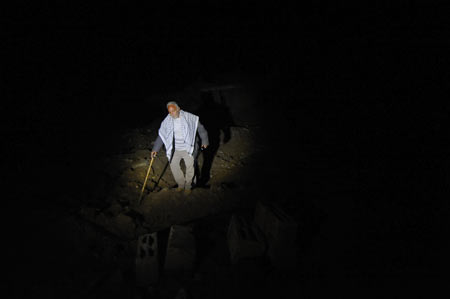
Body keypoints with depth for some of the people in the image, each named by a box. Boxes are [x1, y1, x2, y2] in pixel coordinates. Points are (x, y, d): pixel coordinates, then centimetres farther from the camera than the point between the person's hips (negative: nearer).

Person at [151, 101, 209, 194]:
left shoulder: (190, 117, -9)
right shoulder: (167, 121, -1)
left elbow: (200, 129, 0)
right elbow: (161, 136, 6)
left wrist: (204, 141, 3)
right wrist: (155, 149, 2)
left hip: (189, 148, -3)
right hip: (176, 149, 3)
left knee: (190, 166, -8)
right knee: (173, 165, -3)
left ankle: (188, 186, 13)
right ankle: (181, 184, 20)